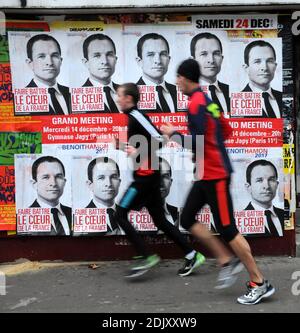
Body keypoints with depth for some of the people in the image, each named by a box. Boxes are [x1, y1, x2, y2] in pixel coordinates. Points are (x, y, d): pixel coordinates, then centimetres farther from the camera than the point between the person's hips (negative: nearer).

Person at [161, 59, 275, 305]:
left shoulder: (196, 103, -16)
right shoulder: (207, 100, 14)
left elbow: (196, 141, -22)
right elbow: (227, 131, 20)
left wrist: (173, 133, -8)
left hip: (215, 175, -10)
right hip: (207, 173, 10)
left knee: (227, 229, -4)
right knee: (187, 219, 11)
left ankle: (260, 284, 7)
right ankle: (227, 261, 16)